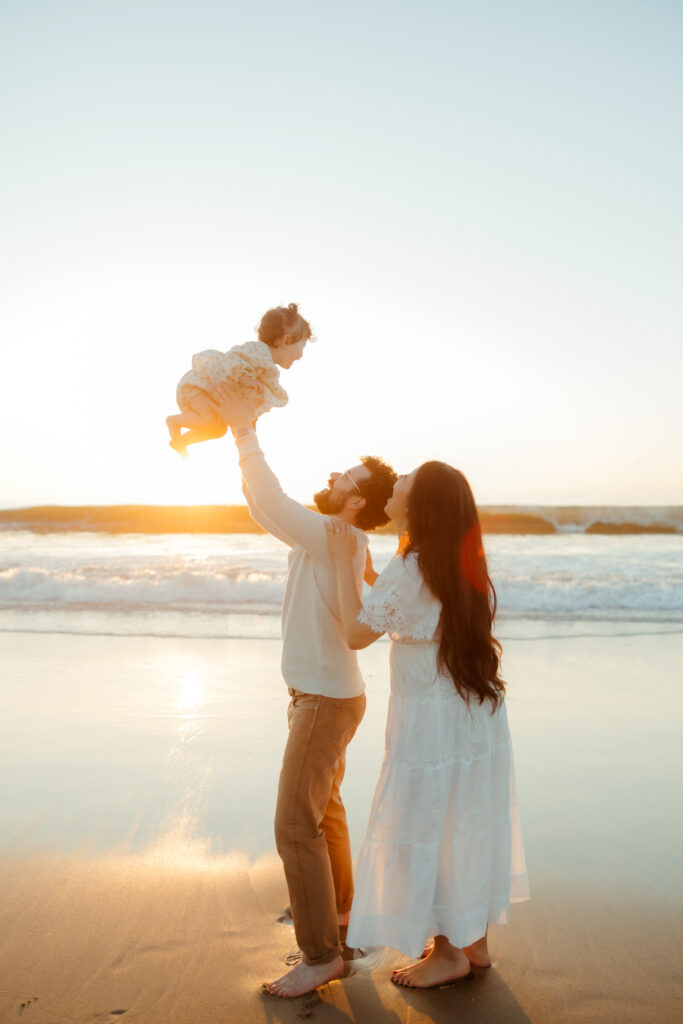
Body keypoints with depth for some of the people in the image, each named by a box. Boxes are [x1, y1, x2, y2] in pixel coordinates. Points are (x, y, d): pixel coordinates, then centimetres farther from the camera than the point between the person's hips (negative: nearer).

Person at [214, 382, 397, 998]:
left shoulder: (333, 538, -22)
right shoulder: (338, 540, 6)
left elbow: (272, 505, -32)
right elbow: (269, 507, 13)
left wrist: (246, 434, -23)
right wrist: (244, 438, 7)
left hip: (326, 700, -10)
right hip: (323, 694, 10)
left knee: (297, 826, -5)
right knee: (324, 809, 23)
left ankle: (321, 955, 6)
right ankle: (338, 911, 40)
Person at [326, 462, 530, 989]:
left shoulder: (410, 567, -20)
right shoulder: (465, 564, 5)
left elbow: (356, 633, -17)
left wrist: (344, 561, -12)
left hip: (431, 719, -8)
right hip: (480, 713, 8)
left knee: (424, 828, 8)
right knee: (469, 825, 18)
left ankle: (449, 952, 22)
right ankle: (475, 940, 32)